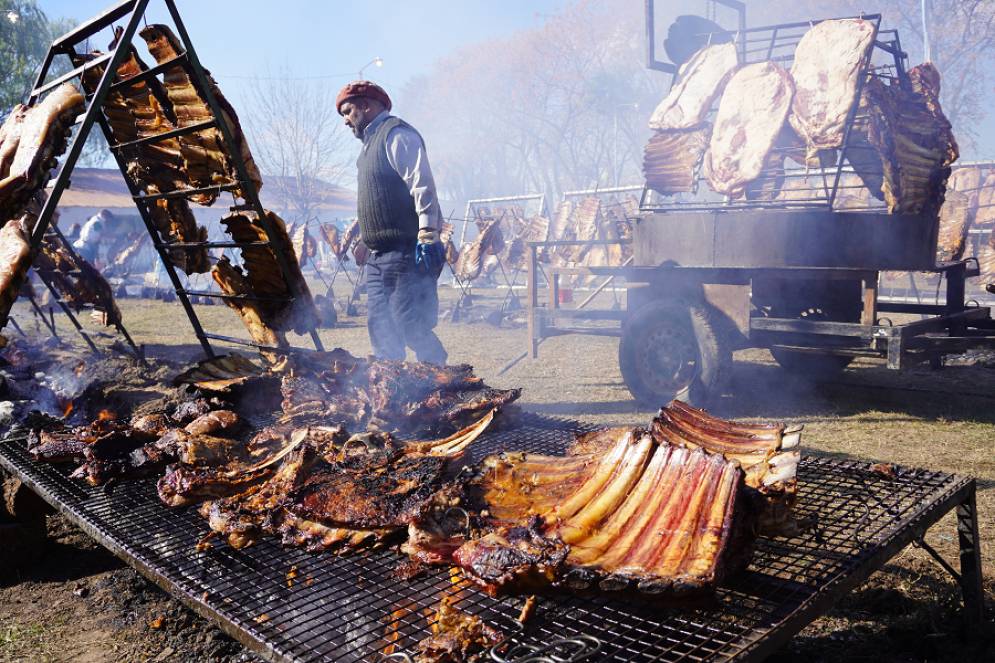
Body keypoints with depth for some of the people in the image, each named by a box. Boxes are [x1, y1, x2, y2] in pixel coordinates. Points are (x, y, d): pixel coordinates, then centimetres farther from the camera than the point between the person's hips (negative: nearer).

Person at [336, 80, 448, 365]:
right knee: (380, 327, 10)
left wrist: (427, 234, -26)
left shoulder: (396, 134, -7)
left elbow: (423, 185, -18)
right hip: (379, 255, 10)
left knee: (410, 326, -13)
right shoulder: (371, 141, 23)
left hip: (407, 252, -10)